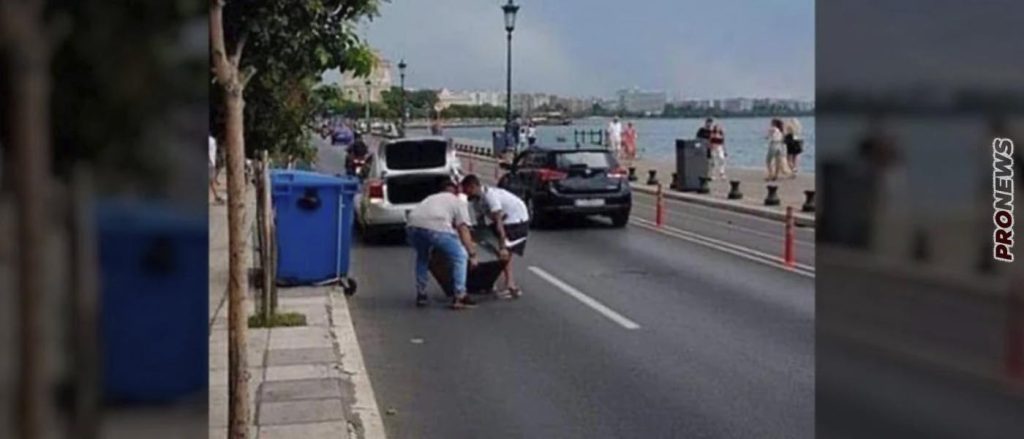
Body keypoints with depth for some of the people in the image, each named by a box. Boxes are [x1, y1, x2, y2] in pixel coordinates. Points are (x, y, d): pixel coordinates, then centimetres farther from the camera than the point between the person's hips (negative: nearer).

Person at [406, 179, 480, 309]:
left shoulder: (431, 198, 40)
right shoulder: (459, 202, 24)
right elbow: (463, 229, 12)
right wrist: (472, 254, 14)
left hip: (412, 225, 5)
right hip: (436, 227, -5)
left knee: (422, 257, 33)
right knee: (460, 256, 13)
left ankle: (421, 295, 33)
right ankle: (459, 297, 10)